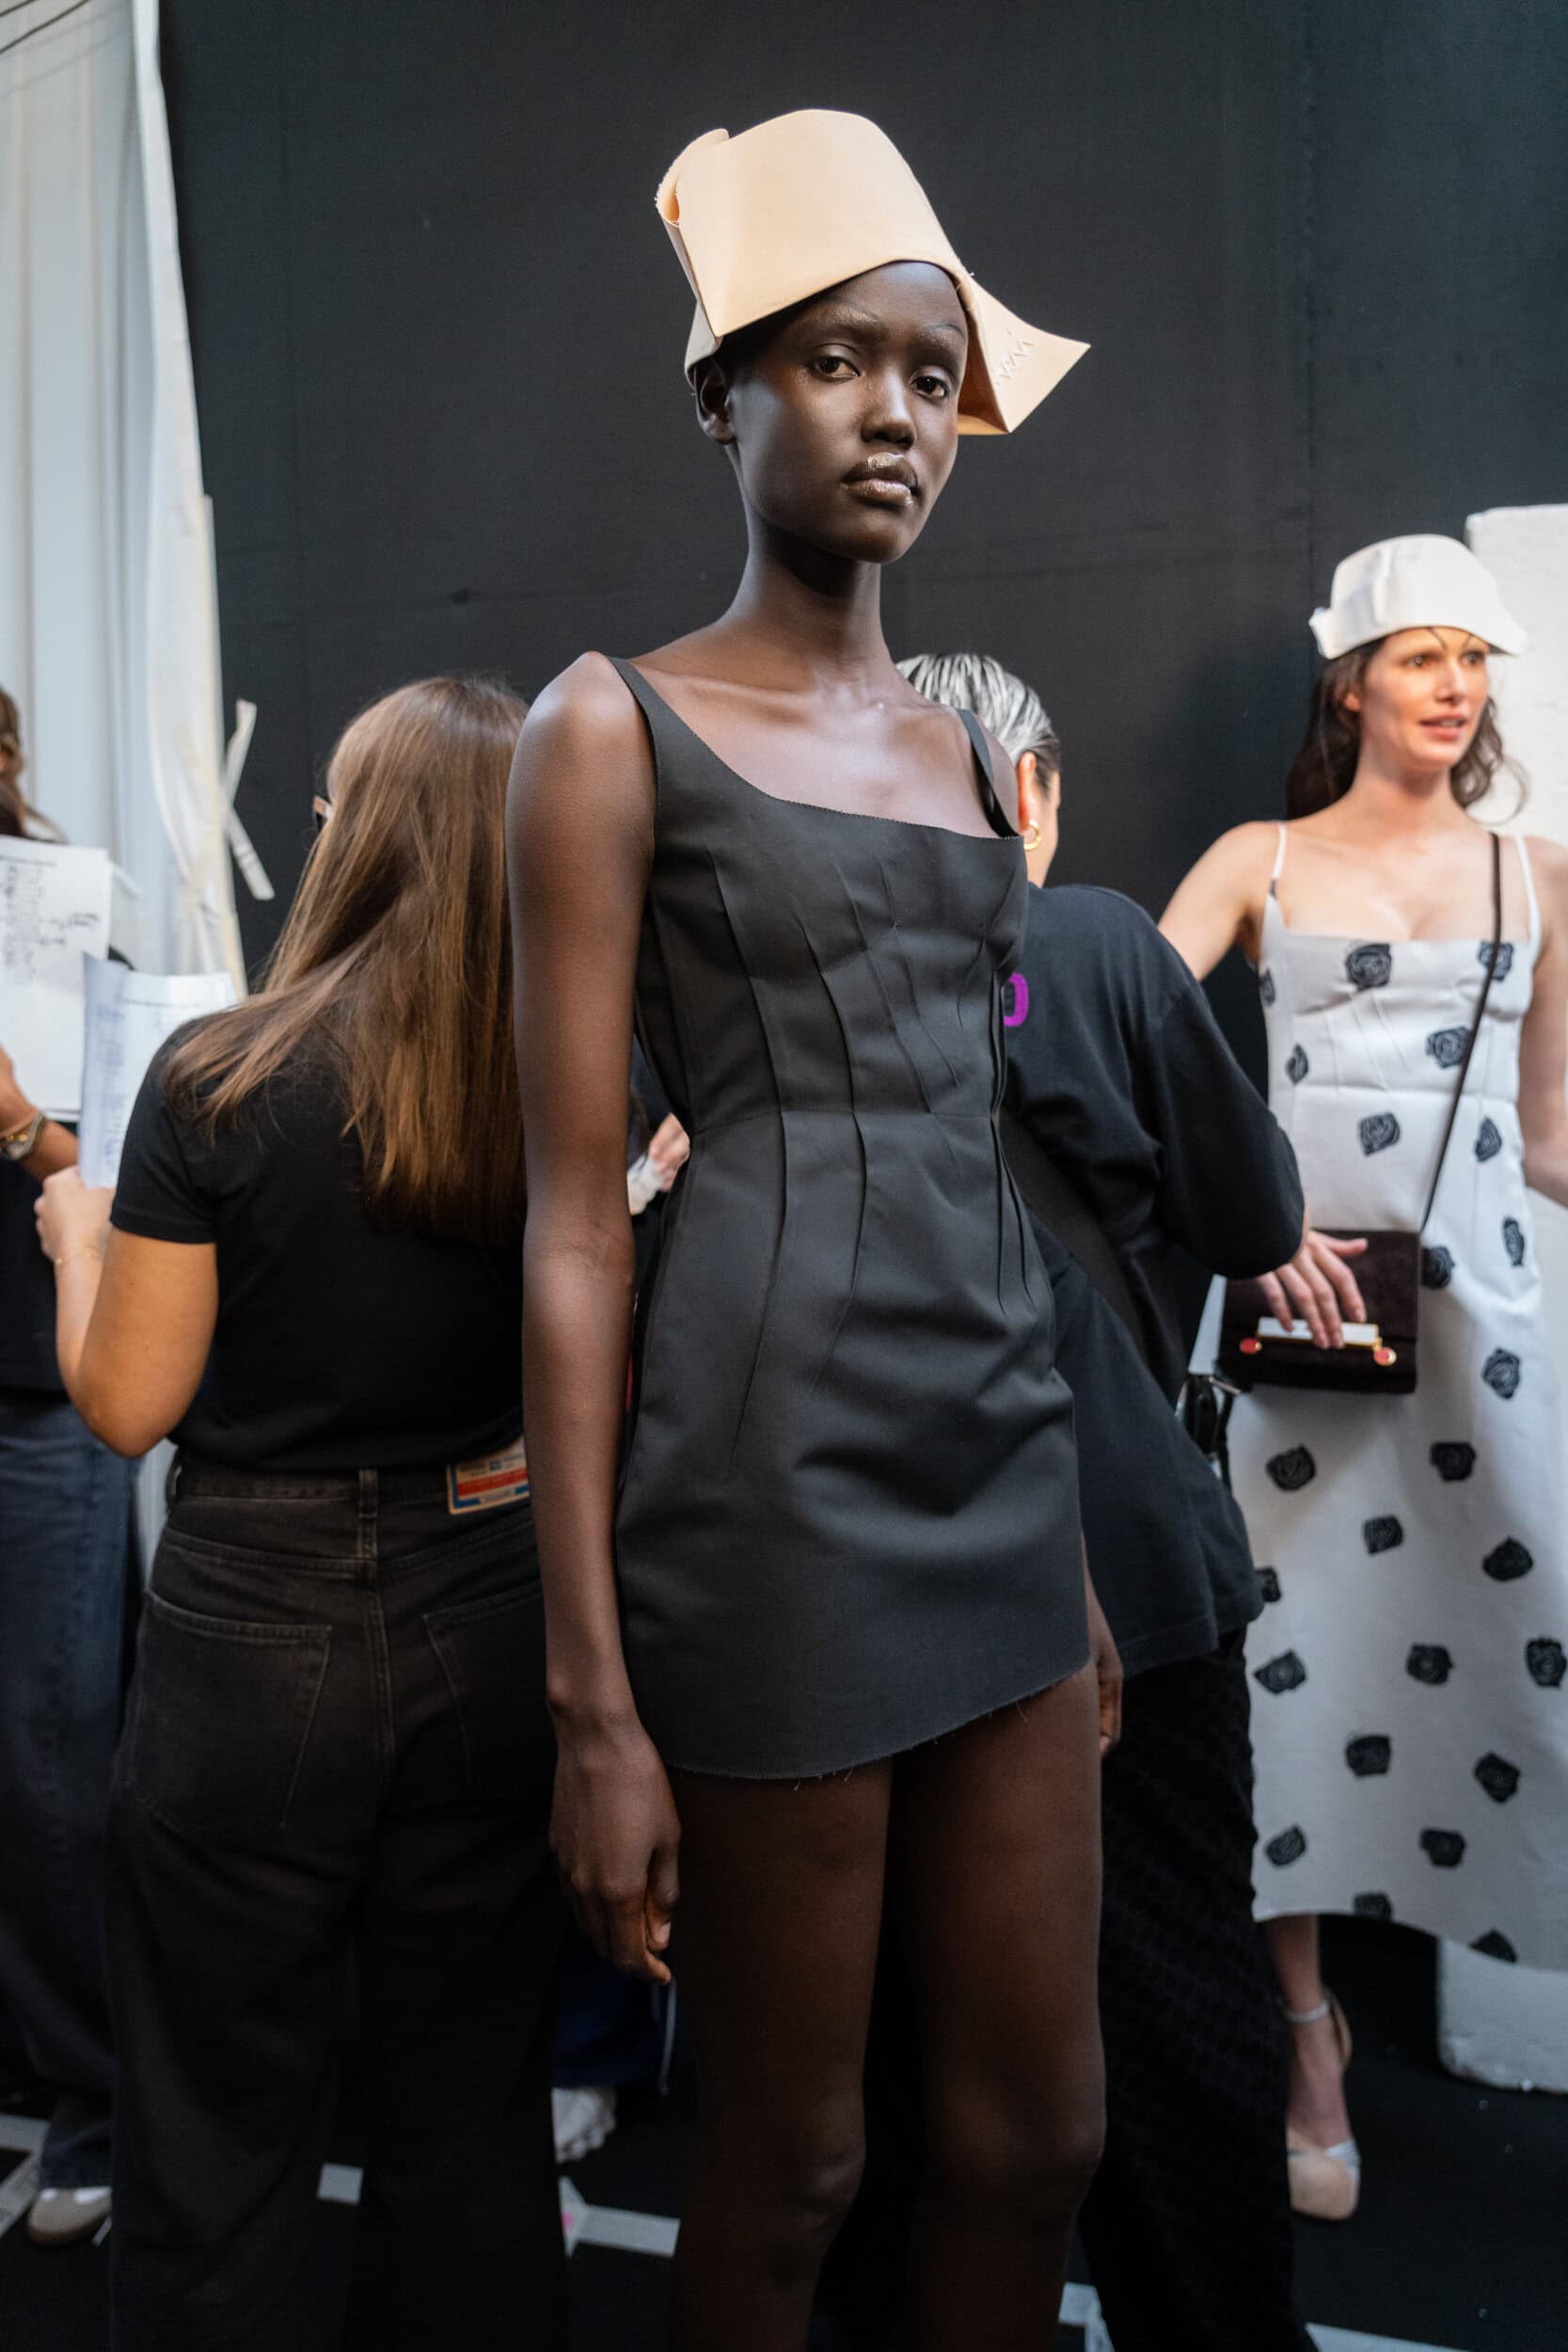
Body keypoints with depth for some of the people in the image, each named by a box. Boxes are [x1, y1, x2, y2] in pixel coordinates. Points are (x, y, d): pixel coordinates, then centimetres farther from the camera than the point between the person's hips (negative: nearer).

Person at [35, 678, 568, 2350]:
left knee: (217, 2147, 16)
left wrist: (75, 1231, 10)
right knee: (470, 2121, 20)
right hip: (492, 1631, 4)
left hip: (259, 1641, -3)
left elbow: (127, 1405, -7)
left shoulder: (219, 1081, -13)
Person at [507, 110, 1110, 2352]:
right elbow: (575, 1223, -8)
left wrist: (1076, 1542, 16)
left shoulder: (967, 750, 15)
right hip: (773, 1487, -6)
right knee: (792, 2165, 11)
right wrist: (593, 1697, -10)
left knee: (1042, 2134, 15)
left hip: (1004, 1477, 6)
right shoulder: (616, 723, -2)